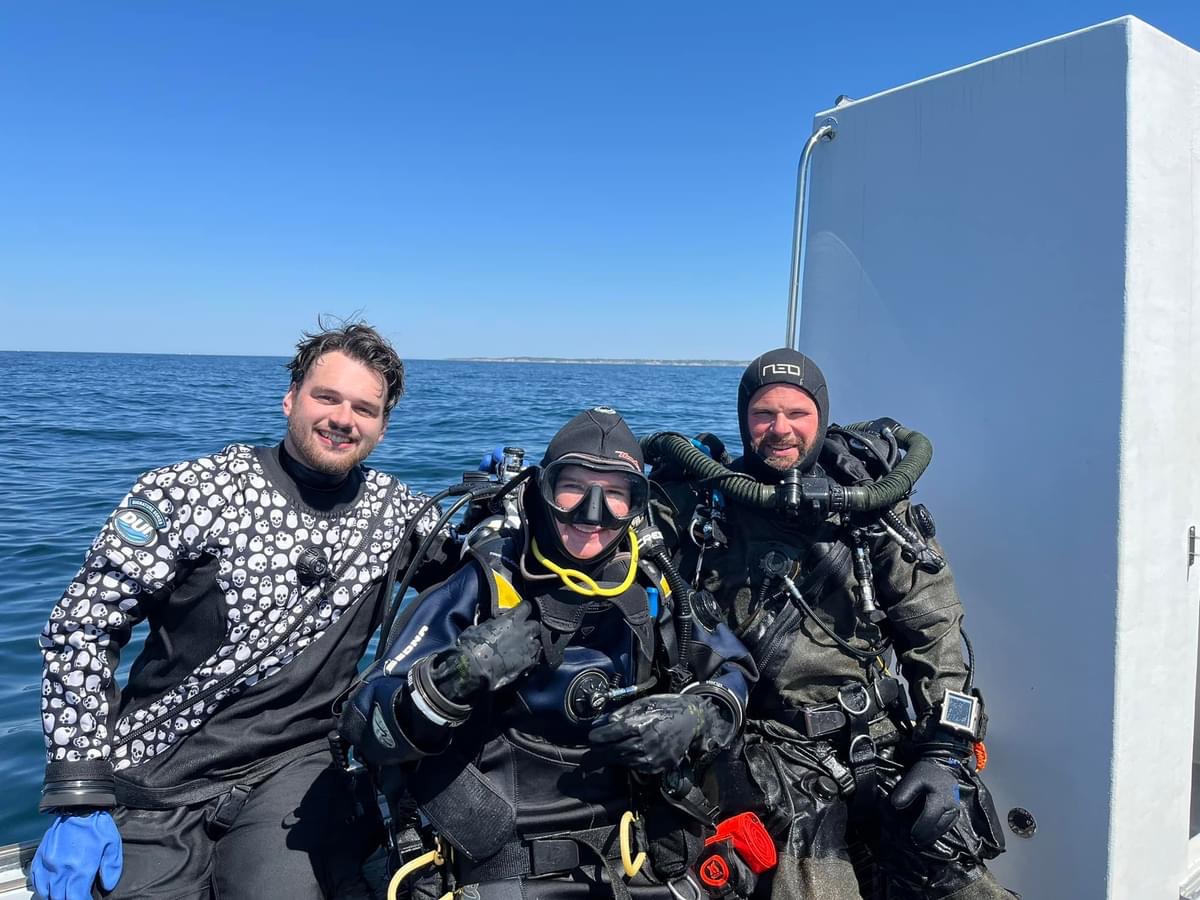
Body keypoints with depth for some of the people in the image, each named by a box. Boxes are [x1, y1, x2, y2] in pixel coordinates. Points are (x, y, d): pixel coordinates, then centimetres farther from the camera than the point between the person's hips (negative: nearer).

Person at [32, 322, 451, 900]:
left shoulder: (392, 509, 0)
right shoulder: (190, 493, -10)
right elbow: (81, 629, -6)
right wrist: (80, 800, -9)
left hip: (297, 765, 1)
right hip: (160, 778, -1)